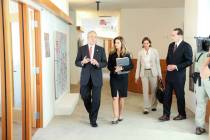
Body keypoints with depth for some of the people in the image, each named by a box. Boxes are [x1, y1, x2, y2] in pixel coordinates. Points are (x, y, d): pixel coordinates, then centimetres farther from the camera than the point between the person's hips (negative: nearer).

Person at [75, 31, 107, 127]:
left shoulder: (101, 49, 4)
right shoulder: (81, 49, 5)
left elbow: (105, 63, 0)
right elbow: (76, 62, 3)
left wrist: (97, 63, -20)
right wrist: (82, 62, -19)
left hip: (96, 77, -1)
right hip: (85, 77, 1)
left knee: (96, 99, 0)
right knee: (85, 97, 6)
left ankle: (93, 120, 12)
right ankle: (91, 112, 36)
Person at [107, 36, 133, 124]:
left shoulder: (126, 54, 1)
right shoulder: (111, 54, 4)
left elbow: (131, 66, -3)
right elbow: (109, 66, 3)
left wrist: (122, 68, -18)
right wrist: (114, 69, -17)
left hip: (123, 77, 0)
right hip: (114, 78, 0)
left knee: (122, 97, 9)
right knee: (115, 97, -7)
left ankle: (120, 115, 24)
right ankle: (116, 117, -5)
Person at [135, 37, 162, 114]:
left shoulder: (154, 51, -1)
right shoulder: (140, 52, 2)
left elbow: (158, 63, 0)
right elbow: (138, 64, 5)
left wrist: (159, 74, -2)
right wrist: (137, 75, 5)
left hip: (153, 72, 0)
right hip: (144, 73, 0)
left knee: (154, 90, 9)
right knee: (145, 90, -3)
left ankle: (154, 105, 27)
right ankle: (146, 108, 3)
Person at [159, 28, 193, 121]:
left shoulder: (186, 46, -9)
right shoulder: (171, 45, 11)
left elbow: (189, 61, -13)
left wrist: (176, 66, -18)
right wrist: (168, 65, -1)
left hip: (179, 75, -6)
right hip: (169, 74, 6)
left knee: (180, 95, 7)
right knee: (167, 95, 5)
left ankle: (182, 114, 24)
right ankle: (166, 115, 12)